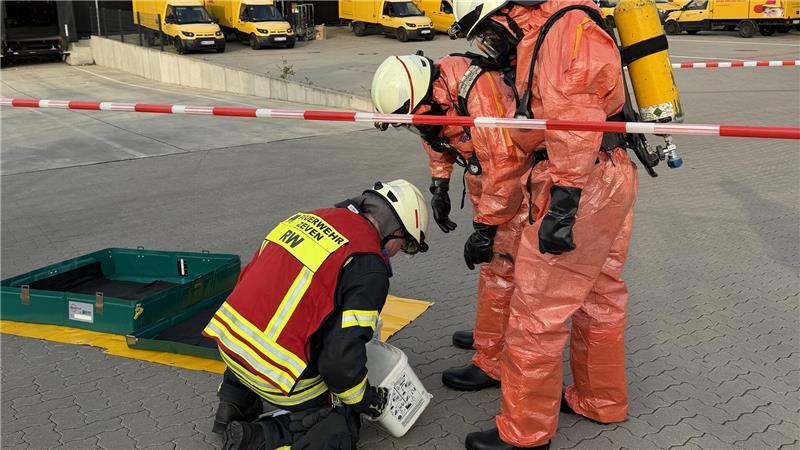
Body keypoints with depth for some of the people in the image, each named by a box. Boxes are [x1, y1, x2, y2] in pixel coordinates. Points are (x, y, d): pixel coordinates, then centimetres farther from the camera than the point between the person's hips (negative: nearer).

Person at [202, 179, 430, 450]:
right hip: (276, 371, -7)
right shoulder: (370, 267, -12)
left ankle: (235, 405, 24)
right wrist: (366, 399, 4)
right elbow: (341, 355, -16)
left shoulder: (308, 218, 8)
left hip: (227, 337, 7)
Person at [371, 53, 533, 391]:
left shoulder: (480, 92, -34)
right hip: (484, 180, 9)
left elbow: (506, 164, -34)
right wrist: (438, 186, 9)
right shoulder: (423, 88, -7)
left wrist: (485, 228, -28)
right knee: (490, 262, 20)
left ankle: (493, 363, 2)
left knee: (500, 268, -7)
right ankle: (492, 332, 38)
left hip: (517, 180, -9)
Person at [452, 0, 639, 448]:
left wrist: (563, 200, -26)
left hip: (581, 187, -11)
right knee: (599, 300, 21)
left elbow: (576, 121, -23)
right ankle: (601, 401, 37)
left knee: (537, 314, -4)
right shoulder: (544, 36, 18)